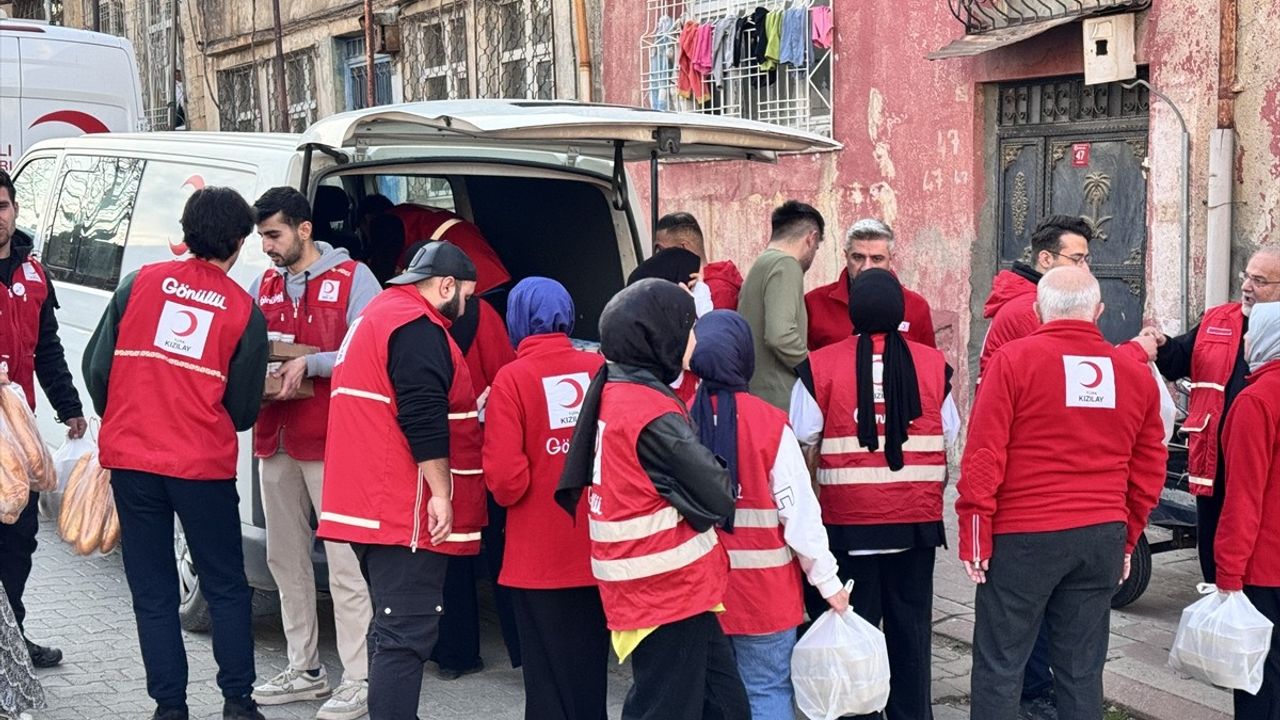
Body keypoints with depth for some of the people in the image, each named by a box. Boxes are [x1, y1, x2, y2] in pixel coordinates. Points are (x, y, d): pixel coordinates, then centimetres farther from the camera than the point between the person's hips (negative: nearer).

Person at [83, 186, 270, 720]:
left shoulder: (140, 282, 1)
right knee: (226, 589, 12)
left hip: (130, 459, 2)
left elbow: (96, 366, 3)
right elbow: (243, 410, 1)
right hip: (204, 467, -1)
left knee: (152, 591, 10)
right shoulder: (244, 311, -2)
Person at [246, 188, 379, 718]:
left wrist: (310, 364, -21)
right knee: (286, 560, 13)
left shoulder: (353, 279, -3)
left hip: (332, 442, -7)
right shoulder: (263, 287, 15)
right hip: (276, 440, 7)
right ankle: (304, 670, 25)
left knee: (344, 564, -6)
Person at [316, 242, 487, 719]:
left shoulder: (378, 314, 21)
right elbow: (424, 419, -21)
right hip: (405, 510, -11)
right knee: (407, 634, -11)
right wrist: (440, 493, -20)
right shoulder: (417, 326, -14)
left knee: (392, 627, 18)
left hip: (370, 505, 11)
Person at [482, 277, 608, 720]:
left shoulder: (512, 379, -12)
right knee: (590, 666, 18)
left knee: (549, 677, 7)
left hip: (539, 559, -3)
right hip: (599, 552, 3)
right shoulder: (599, 369, -3)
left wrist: (509, 494, 3)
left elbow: (505, 478, -16)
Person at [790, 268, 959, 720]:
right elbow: (949, 437, 5)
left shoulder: (823, 365, -8)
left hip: (849, 520, -2)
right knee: (911, 625, 12)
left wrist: (811, 499, 14)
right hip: (918, 518, 2)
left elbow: (804, 442, -3)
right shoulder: (933, 364, -1)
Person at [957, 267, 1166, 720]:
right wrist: (1127, 537, 20)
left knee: (999, 666, 3)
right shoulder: (1135, 374, 7)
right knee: (1082, 672, 11)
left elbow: (983, 457, -11)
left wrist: (975, 537, -5)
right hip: (1103, 538, 4)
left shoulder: (1014, 360, -7)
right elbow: (1149, 470, 11)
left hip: (1024, 537, -4)